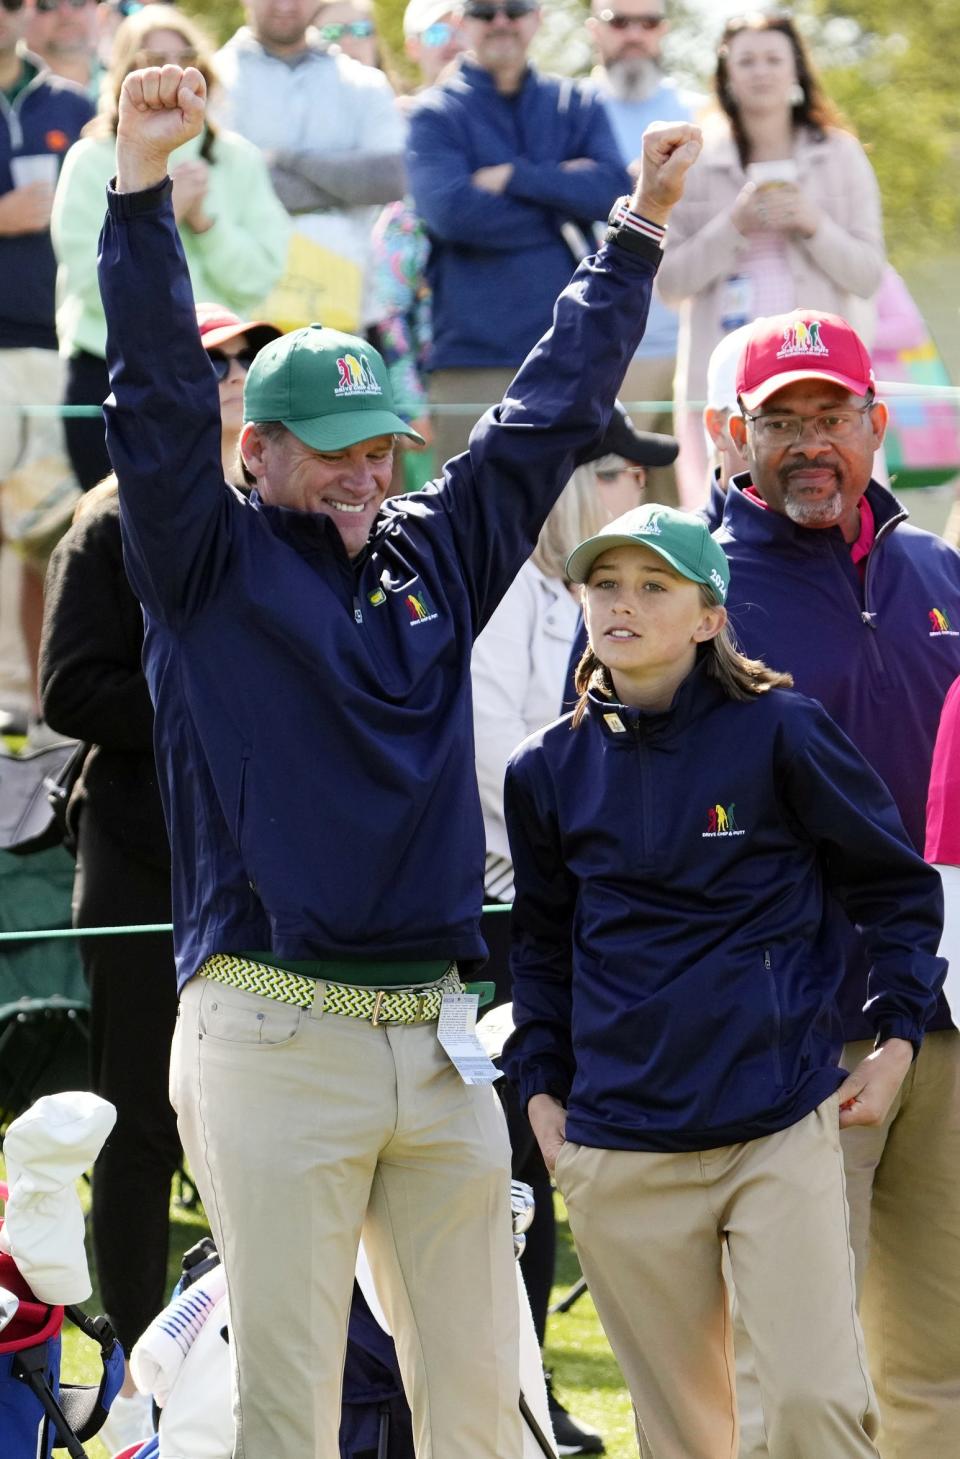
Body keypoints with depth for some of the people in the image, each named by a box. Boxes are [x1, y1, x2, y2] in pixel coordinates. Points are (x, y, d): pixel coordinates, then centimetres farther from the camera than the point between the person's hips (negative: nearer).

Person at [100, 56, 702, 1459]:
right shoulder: (211, 566, 3)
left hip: (438, 1035, 5)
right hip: (274, 1033, -5)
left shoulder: (437, 553, 16)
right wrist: (142, 184, -19)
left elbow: (555, 406, 25)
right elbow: (160, 392, -9)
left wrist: (637, 230, 27)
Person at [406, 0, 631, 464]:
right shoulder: (436, 113, 5)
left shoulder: (579, 106, 15)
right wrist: (564, 203, -5)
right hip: (475, 352, -3)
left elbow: (612, 189, -3)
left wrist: (513, 177, -10)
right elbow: (451, 209, -12)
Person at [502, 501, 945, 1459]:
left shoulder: (775, 732, -3)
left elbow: (897, 884, 6)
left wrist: (898, 1036, 1)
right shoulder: (550, 770, 6)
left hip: (783, 1134, -3)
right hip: (619, 1154, 3)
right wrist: (540, 1088, 12)